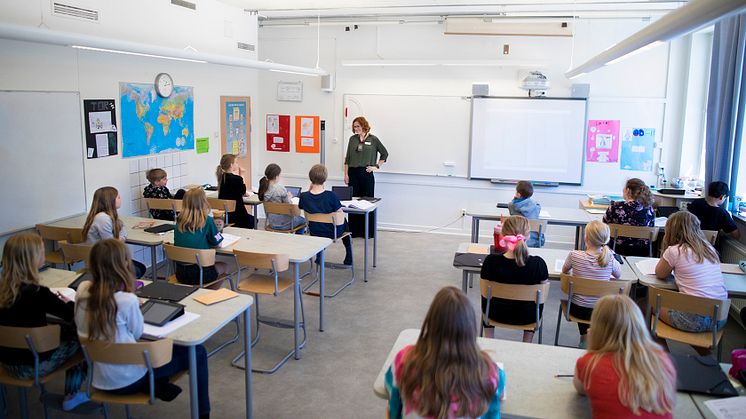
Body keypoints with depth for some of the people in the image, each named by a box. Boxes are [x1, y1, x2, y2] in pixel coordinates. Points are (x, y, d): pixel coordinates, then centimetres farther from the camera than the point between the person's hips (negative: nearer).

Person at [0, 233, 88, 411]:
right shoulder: (38, 293, -27)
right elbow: (74, 315, -15)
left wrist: (55, 301, 5)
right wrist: (67, 302, 4)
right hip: (33, 365, -7)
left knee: (63, 330, 22)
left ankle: (73, 394, 31)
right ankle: (72, 395, 25)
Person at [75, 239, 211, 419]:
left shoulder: (82, 290, -8)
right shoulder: (127, 300, -27)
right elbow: (138, 333, -10)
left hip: (98, 377, 7)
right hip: (127, 380, -7)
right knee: (197, 352, 7)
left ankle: (156, 384, 15)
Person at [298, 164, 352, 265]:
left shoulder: (304, 196, -18)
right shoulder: (331, 195, -27)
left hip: (314, 233, 3)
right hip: (333, 233, -3)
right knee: (344, 223, 32)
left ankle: (319, 256, 42)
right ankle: (348, 259, 41)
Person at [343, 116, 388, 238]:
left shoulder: (373, 139, 0)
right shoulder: (352, 139, 8)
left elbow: (385, 154, 8)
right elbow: (347, 158, 10)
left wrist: (377, 166, 1)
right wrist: (346, 174, 5)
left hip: (366, 173, -3)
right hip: (353, 173, 3)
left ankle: (368, 231, 10)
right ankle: (354, 231, 12)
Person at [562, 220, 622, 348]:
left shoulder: (574, 255, -19)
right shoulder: (610, 259, -17)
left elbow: (564, 271, 2)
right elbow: (618, 275, 6)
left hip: (577, 309, -1)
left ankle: (585, 337, 43)